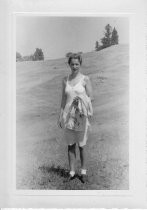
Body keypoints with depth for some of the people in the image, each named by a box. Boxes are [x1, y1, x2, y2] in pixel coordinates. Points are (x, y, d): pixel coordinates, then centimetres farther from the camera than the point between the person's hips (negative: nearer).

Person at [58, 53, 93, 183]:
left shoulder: (85, 79, -3)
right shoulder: (65, 80, 7)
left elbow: (91, 97, -4)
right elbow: (64, 98, 12)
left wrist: (83, 99, -24)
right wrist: (61, 115, 10)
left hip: (81, 115, -3)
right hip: (68, 115, 3)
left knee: (81, 145, 6)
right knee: (70, 145, 8)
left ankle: (83, 171, 21)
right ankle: (72, 172, 19)